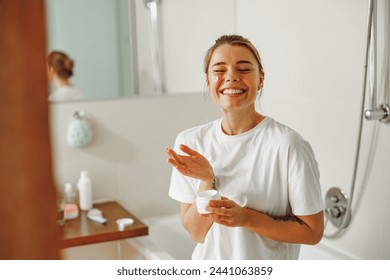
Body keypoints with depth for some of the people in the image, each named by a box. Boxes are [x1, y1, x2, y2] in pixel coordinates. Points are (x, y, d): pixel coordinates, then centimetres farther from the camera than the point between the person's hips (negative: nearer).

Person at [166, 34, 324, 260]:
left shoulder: (288, 145, -20)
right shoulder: (190, 142, -9)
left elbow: (313, 231, -14)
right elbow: (196, 232, -7)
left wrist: (246, 218, -24)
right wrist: (208, 181, -22)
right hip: (209, 260, 3)